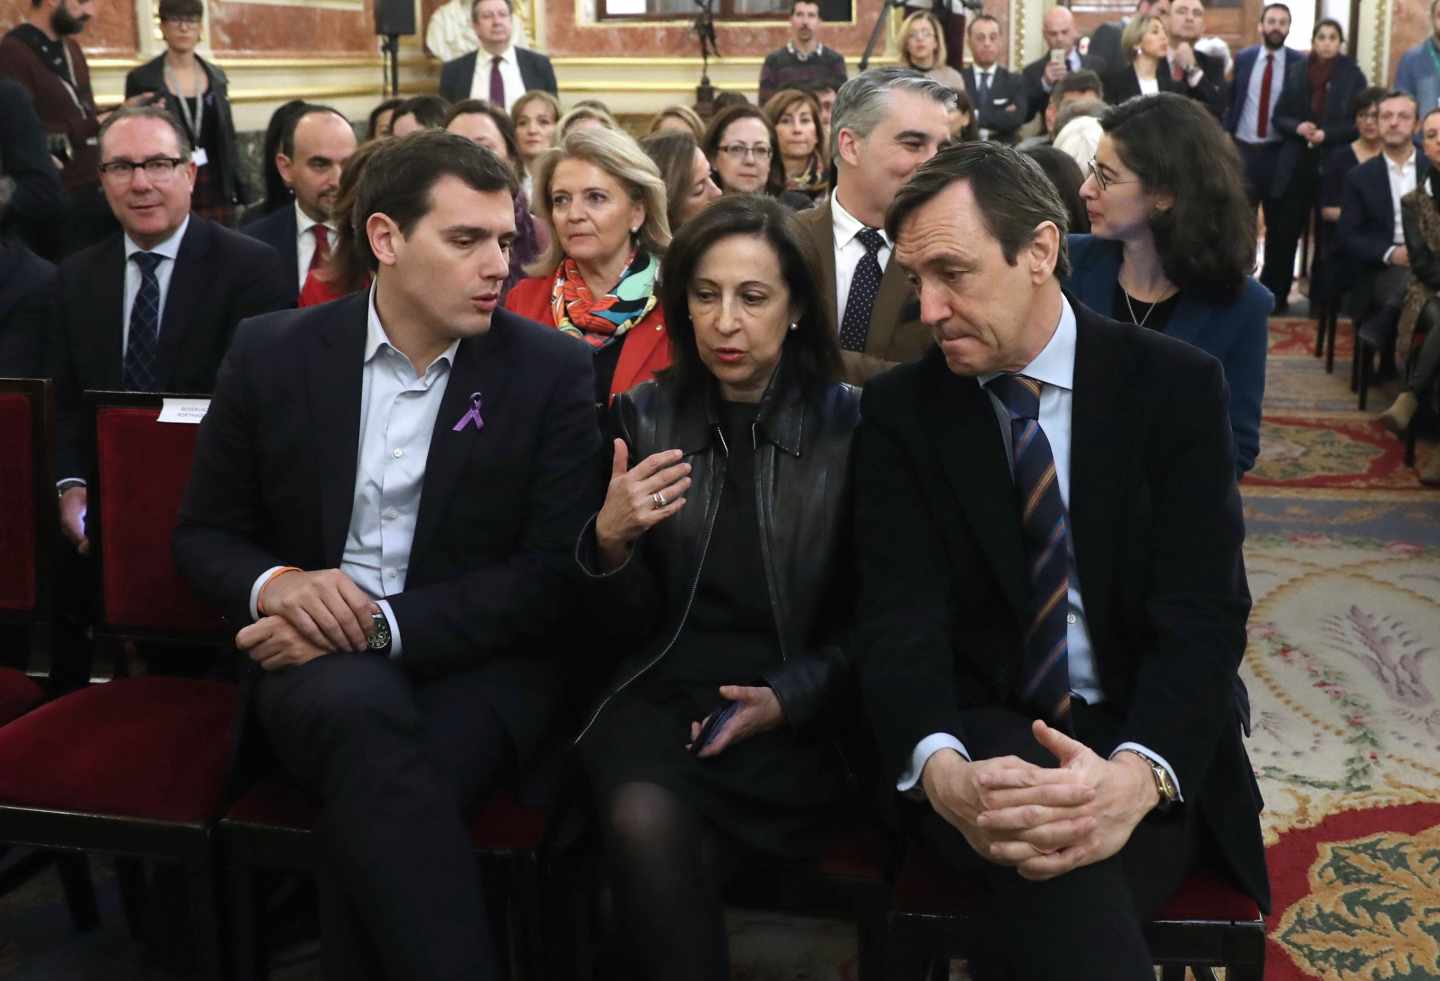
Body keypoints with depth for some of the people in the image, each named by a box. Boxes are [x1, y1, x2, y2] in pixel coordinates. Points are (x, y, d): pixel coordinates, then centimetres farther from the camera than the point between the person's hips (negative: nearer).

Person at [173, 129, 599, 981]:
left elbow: (551, 575, -6)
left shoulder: (554, 372, -2)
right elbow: (203, 534, 12)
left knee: (372, 799, -34)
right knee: (362, 709, -35)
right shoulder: (273, 355, 4)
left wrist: (381, 623, -17)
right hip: (317, 662, 2)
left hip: (478, 662, -1)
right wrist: (278, 584, -13)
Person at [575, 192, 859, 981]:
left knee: (657, 829, -29)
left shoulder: (851, 424, -1)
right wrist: (609, 540, -14)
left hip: (800, 713, -2)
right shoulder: (646, 416, 7)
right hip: (662, 692, 2)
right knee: (642, 821, -30)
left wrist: (786, 699, -13)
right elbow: (626, 626, 7)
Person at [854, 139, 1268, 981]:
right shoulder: (901, 409, 0)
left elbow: (1205, 610, -12)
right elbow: (901, 617, -9)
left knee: (1061, 878, -32)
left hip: (1155, 744, 1)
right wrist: (942, 769, -32)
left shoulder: (1178, 384, -3)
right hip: (987, 736, 0)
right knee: (1061, 888, -34)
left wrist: (1137, 774, -32)